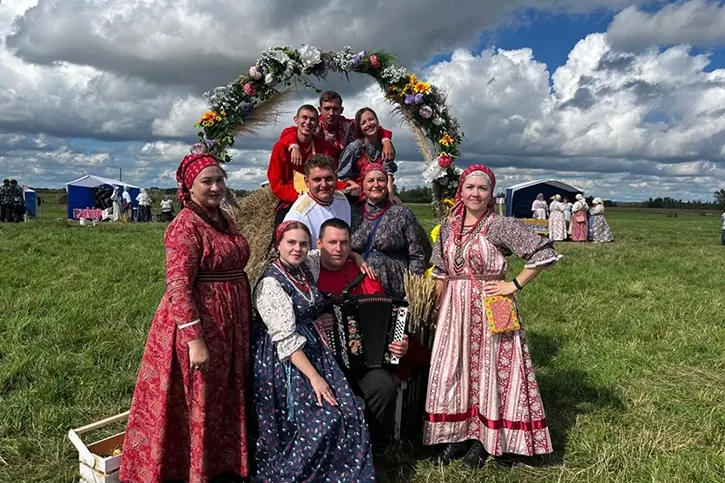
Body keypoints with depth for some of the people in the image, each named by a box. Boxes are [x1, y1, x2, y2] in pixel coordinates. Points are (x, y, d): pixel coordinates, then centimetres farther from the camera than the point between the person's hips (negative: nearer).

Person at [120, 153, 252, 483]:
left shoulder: (222, 219, 9)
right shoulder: (185, 226, -16)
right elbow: (178, 286, -21)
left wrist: (243, 319, 20)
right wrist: (194, 339, -26)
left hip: (231, 323, 9)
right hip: (198, 323, -8)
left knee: (225, 401, 19)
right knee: (198, 404, 6)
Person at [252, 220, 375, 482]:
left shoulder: (306, 271, 7)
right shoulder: (271, 283, -17)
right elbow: (285, 338, -23)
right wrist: (314, 376, -25)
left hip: (312, 350, 8)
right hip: (284, 362, -8)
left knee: (347, 411, -3)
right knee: (324, 417, -11)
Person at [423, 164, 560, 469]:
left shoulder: (501, 225, -10)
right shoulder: (449, 227, 7)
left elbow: (545, 253, -15)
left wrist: (515, 286, -13)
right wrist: (437, 309, 12)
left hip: (489, 309, -5)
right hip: (455, 309, 5)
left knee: (488, 370, 5)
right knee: (451, 372, 10)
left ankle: (484, 440, 21)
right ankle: (457, 435, 26)